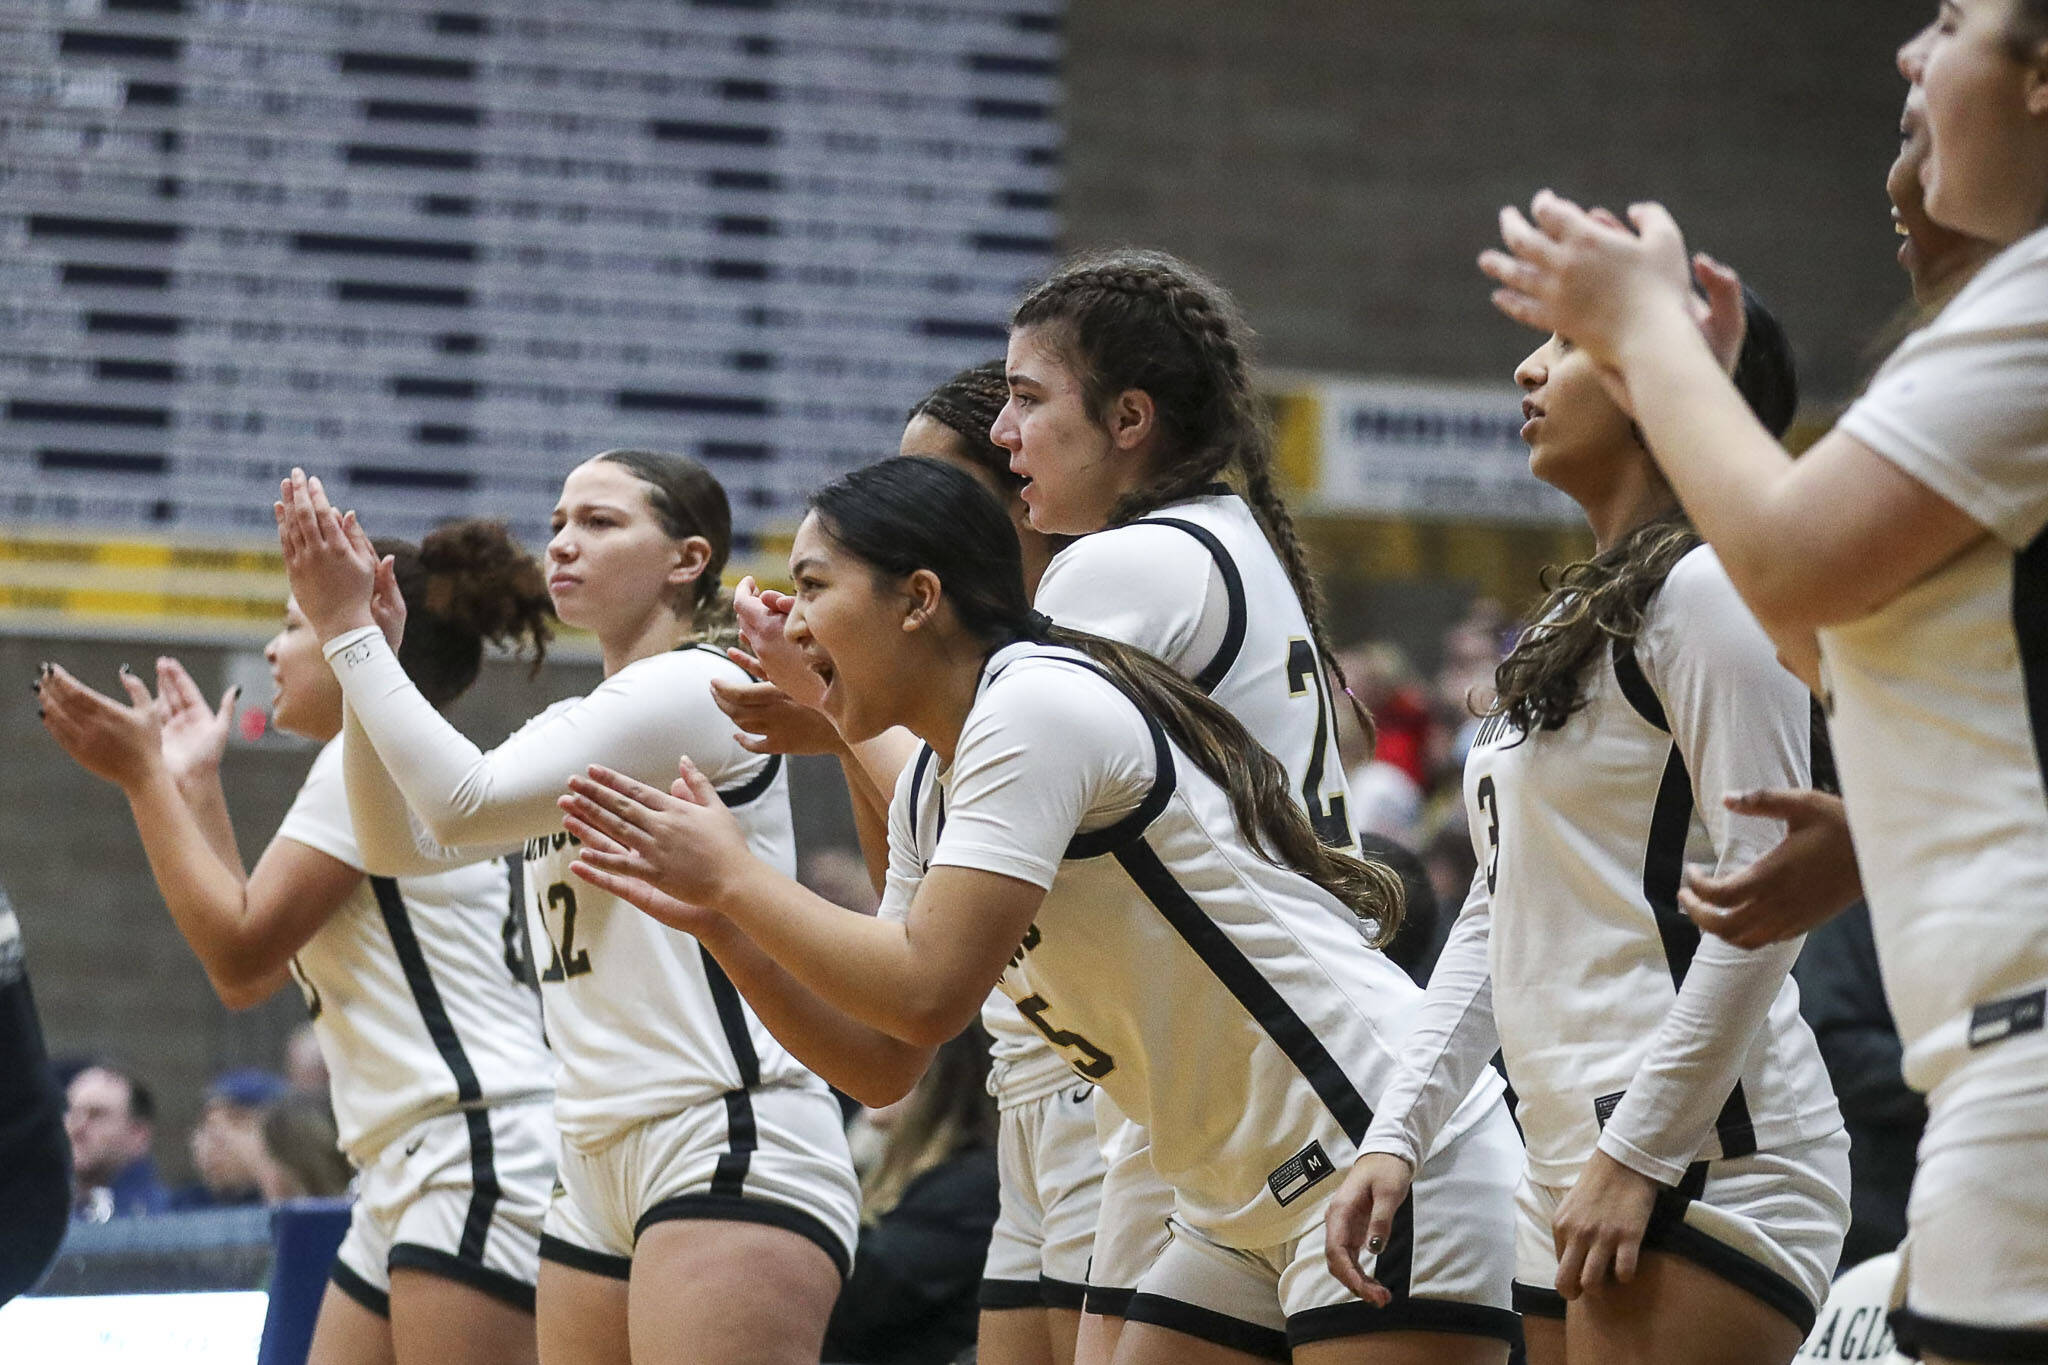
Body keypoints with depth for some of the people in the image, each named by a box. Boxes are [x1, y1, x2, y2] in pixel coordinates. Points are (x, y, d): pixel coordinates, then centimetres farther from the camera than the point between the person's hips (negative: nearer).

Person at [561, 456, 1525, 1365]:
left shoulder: (1039, 703, -16)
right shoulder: (929, 785, 13)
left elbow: (927, 994, -24)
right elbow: (882, 1053, 15)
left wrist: (735, 874, -11)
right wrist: (712, 914, 5)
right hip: (1244, 1214, 10)